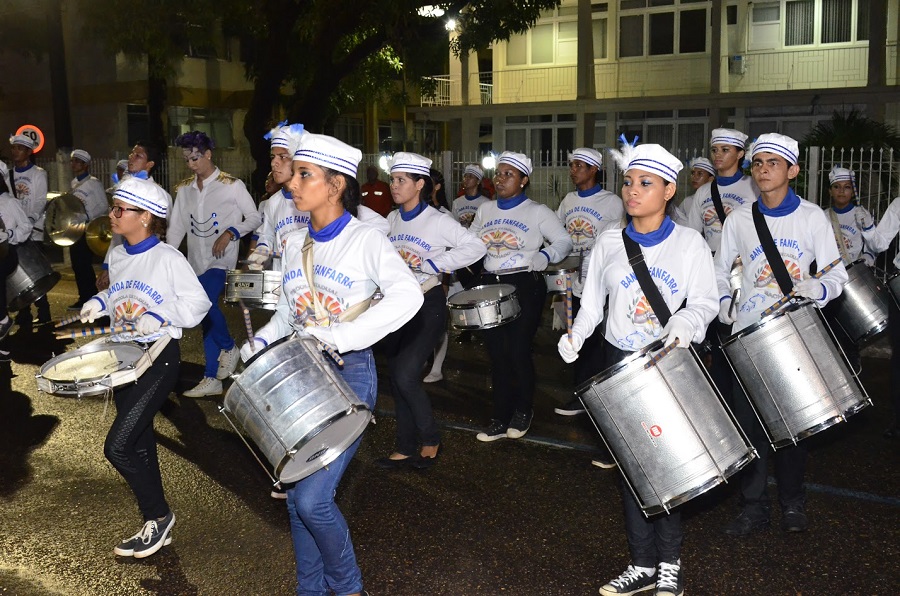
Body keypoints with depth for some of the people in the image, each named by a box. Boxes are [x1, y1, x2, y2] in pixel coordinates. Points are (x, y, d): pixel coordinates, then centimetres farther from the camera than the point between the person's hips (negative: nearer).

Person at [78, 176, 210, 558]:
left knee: (117, 446, -13)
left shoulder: (168, 258, -14)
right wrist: (99, 303, 2)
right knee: (139, 447, 15)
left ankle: (159, 516, 7)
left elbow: (197, 303, -10)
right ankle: (157, 527, 30)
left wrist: (161, 318, -22)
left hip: (159, 355, -8)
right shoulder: (116, 256, 7)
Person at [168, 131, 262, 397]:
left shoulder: (231, 185, -5)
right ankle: (212, 379, 12)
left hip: (222, 260, -6)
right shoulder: (184, 189, 10)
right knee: (205, 310, 6)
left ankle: (229, 347, -1)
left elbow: (254, 218, -2)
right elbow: (176, 227, 10)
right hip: (196, 262, 6)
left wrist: (230, 233, -17)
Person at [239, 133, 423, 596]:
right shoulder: (294, 245, 8)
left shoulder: (365, 240, -11)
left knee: (312, 498, -11)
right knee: (295, 495, 10)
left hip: (349, 376, -6)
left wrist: (340, 335, -30)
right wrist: (263, 341, -1)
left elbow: (407, 296, -25)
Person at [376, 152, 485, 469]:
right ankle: (406, 448, 20)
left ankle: (431, 440, 8)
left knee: (405, 375, -14)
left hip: (428, 305, -6)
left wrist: (429, 264, -23)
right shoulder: (392, 220, 8)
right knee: (397, 378, 8)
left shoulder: (438, 220, -10)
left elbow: (476, 247, -20)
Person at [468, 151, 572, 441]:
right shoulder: (485, 210, 12)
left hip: (525, 286, -5)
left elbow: (564, 241, -2)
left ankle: (523, 411, 21)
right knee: (497, 354, 6)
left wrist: (544, 256, -22)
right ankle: (501, 418, 16)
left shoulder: (537, 211, -2)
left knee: (519, 351, -4)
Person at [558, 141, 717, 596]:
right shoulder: (608, 244, 4)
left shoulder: (689, 244, -3)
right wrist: (575, 336, -9)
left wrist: (684, 323, -26)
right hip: (620, 362, 3)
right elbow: (593, 302, 8)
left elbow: (705, 302, -5)